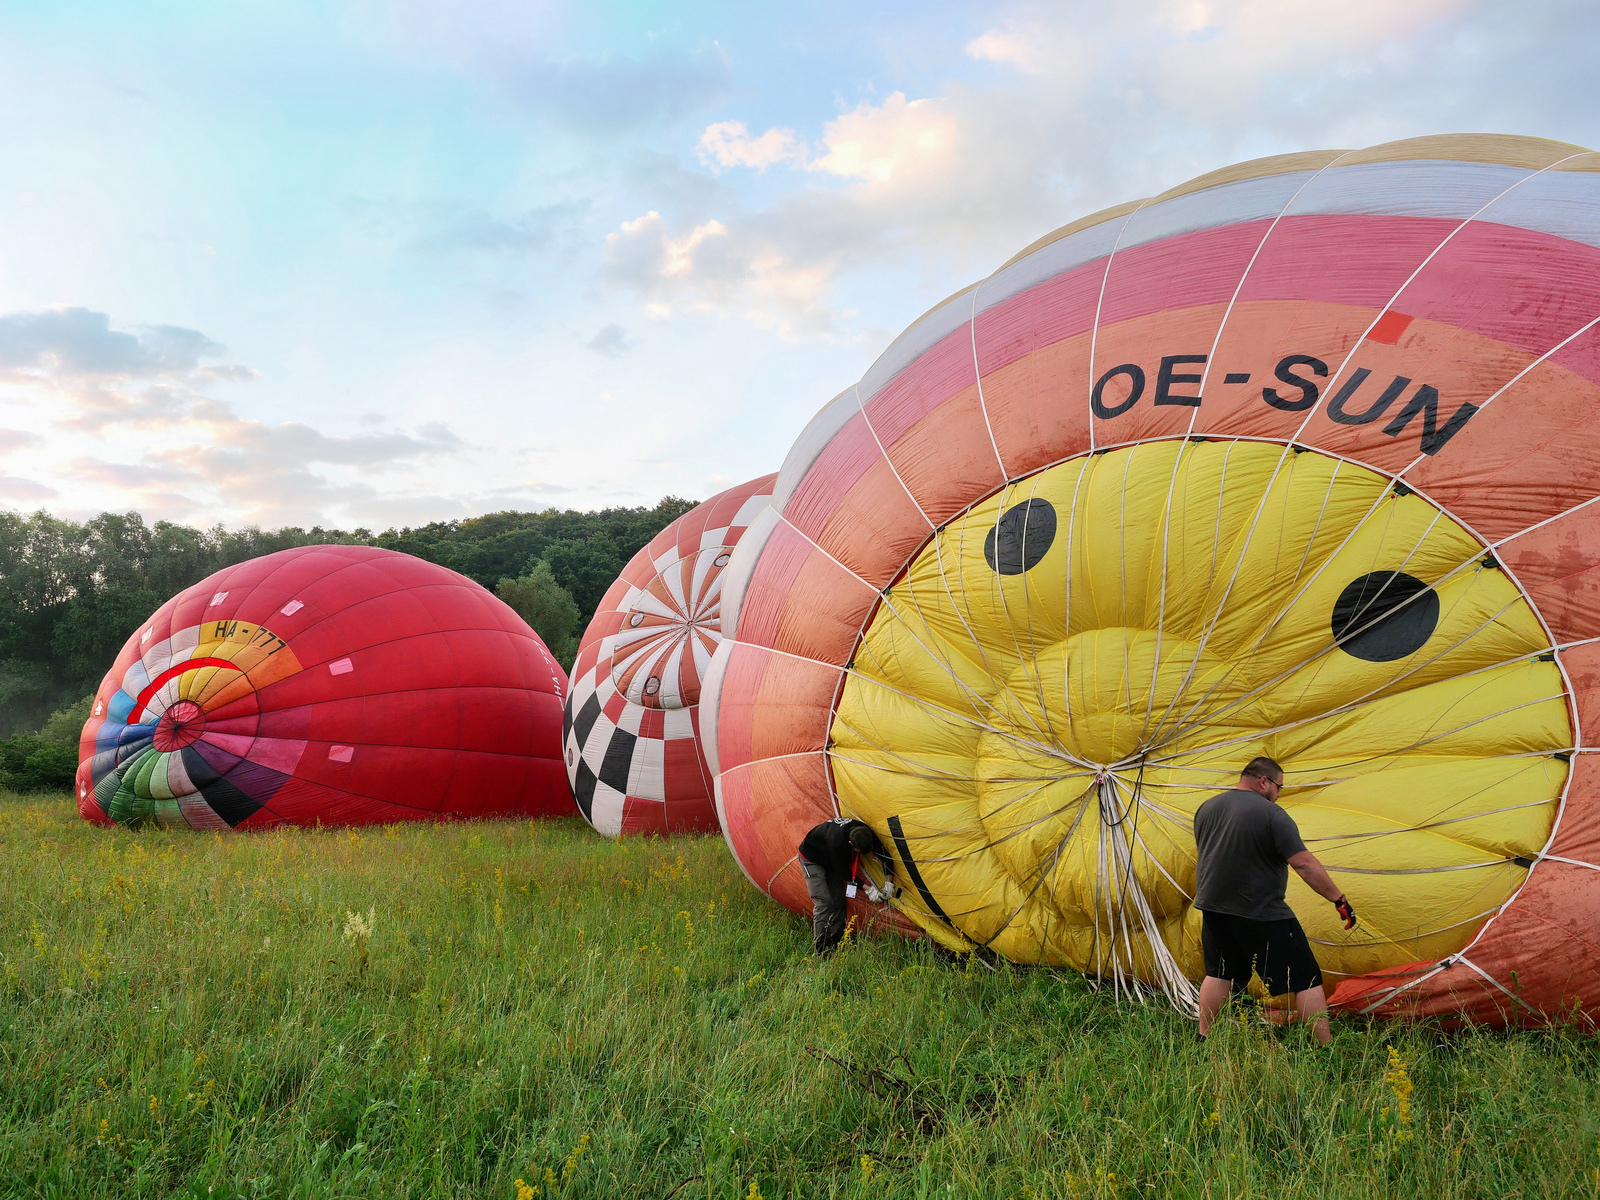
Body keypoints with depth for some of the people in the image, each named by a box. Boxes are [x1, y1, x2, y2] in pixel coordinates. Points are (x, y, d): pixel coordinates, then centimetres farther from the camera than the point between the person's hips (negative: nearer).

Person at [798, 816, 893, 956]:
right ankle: (820, 950, -13)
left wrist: (888, 882, -12)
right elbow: (843, 871, -28)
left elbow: (884, 855, -7)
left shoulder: (866, 833, -24)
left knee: (838, 901, 0)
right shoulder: (837, 840, -43)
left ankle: (836, 944, 6)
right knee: (824, 902, -16)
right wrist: (867, 888, -26)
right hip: (812, 859, -7)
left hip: (831, 862, 7)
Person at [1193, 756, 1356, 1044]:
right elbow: (1305, 864, -17)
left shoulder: (1206, 808, 8)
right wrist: (1339, 899, -10)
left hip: (1214, 907, 7)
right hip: (1263, 913, -6)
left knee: (1218, 974, 20)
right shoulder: (1272, 815, -13)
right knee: (1306, 978, 4)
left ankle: (1203, 1039, 22)